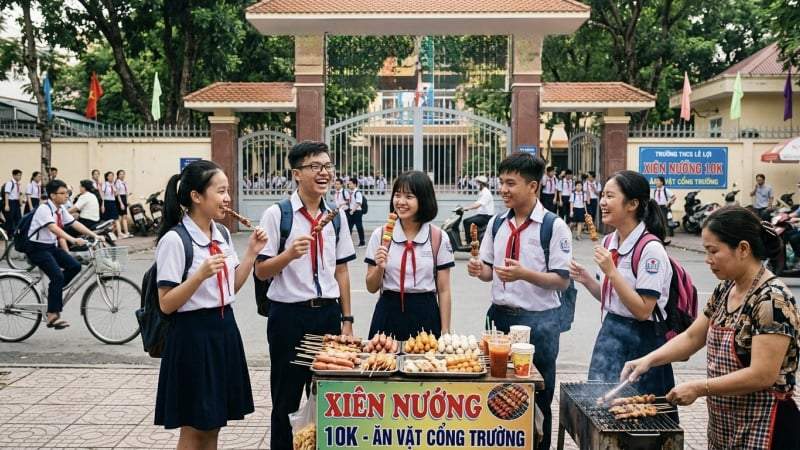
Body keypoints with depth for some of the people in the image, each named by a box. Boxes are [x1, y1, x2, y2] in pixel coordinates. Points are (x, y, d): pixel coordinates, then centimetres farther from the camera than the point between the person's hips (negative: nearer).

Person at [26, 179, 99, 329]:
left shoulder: (61, 209, 5)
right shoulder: (44, 209, -20)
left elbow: (75, 223, 1)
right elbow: (53, 228, -35)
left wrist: (95, 236, -9)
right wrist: (73, 240, -47)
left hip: (52, 246, 8)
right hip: (38, 248, -8)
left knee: (75, 266, -9)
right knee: (57, 276, -23)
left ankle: (53, 291, 10)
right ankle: (52, 316, -17)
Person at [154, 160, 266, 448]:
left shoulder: (223, 234, 7)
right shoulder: (174, 240, -15)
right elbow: (166, 304, -16)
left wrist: (251, 253, 3)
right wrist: (201, 274, -28)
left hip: (224, 329, 7)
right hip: (193, 334, -7)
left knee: (213, 425, 15)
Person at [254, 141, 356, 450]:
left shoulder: (336, 215, 6)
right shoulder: (276, 214, -8)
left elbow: (341, 270, 10)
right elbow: (261, 271, -7)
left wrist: (346, 319, 8)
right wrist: (290, 254, -25)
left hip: (328, 312, 4)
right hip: (290, 315, -4)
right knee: (287, 398, 7)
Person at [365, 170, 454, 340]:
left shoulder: (438, 238, -1)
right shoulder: (380, 235, 1)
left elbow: (443, 290, 1)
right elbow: (372, 287, 5)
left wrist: (445, 333, -2)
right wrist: (380, 267, -15)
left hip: (425, 315, -1)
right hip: (388, 315, 1)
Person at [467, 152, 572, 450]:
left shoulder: (554, 227, -10)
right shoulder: (497, 223, 7)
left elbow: (562, 281, -11)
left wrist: (524, 274, -25)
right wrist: (479, 270, -9)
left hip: (538, 321, -5)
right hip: (500, 315, 5)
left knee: (537, 399, 8)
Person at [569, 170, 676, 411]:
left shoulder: (650, 249, -18)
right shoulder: (609, 242, 5)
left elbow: (643, 311, -20)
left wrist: (611, 271, -23)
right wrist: (587, 280, -1)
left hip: (640, 342, -7)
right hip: (609, 335, 7)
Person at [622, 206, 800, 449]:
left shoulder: (772, 299, -20)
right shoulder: (725, 289, 5)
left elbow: (762, 376, -25)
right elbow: (691, 338, 12)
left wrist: (699, 388, -20)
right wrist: (648, 360, -1)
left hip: (762, 429, -8)